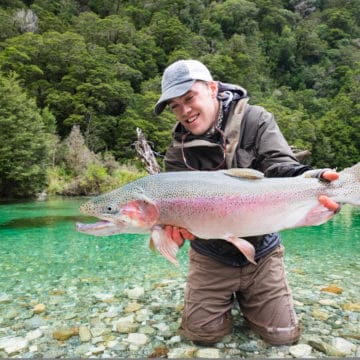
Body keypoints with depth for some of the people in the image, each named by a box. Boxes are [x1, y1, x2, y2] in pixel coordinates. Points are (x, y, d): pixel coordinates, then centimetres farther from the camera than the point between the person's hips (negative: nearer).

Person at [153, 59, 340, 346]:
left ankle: (245, 298, 37)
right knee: (201, 333, 2)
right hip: (212, 257, 1)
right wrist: (177, 222, -40)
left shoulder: (255, 120, -11)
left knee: (283, 336, 7)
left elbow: (281, 166, -23)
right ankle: (225, 300, 34)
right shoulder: (179, 151, -8)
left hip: (261, 253, 0)